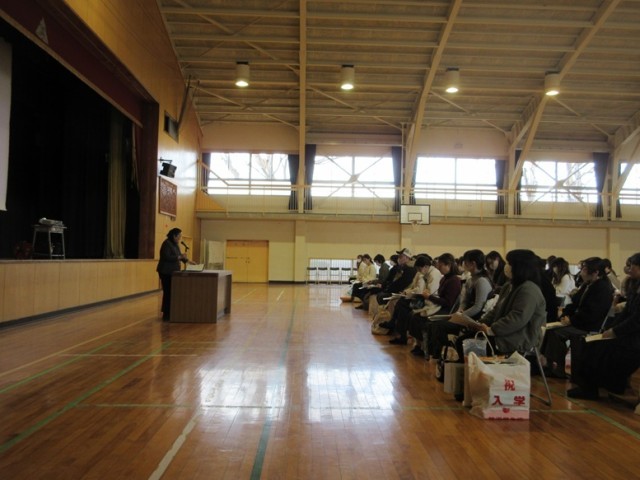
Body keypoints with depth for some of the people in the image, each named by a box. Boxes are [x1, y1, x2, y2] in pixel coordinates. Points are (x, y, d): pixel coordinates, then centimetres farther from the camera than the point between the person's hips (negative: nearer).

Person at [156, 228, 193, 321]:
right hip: (166, 272, -9)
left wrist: (187, 260, 9)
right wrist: (179, 257, -23)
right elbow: (166, 257, -22)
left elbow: (178, 255, 22)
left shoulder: (175, 244, 15)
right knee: (168, 292, -8)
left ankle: (169, 313, 13)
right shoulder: (167, 243, -13)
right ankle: (166, 314, -3)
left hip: (173, 271, 9)